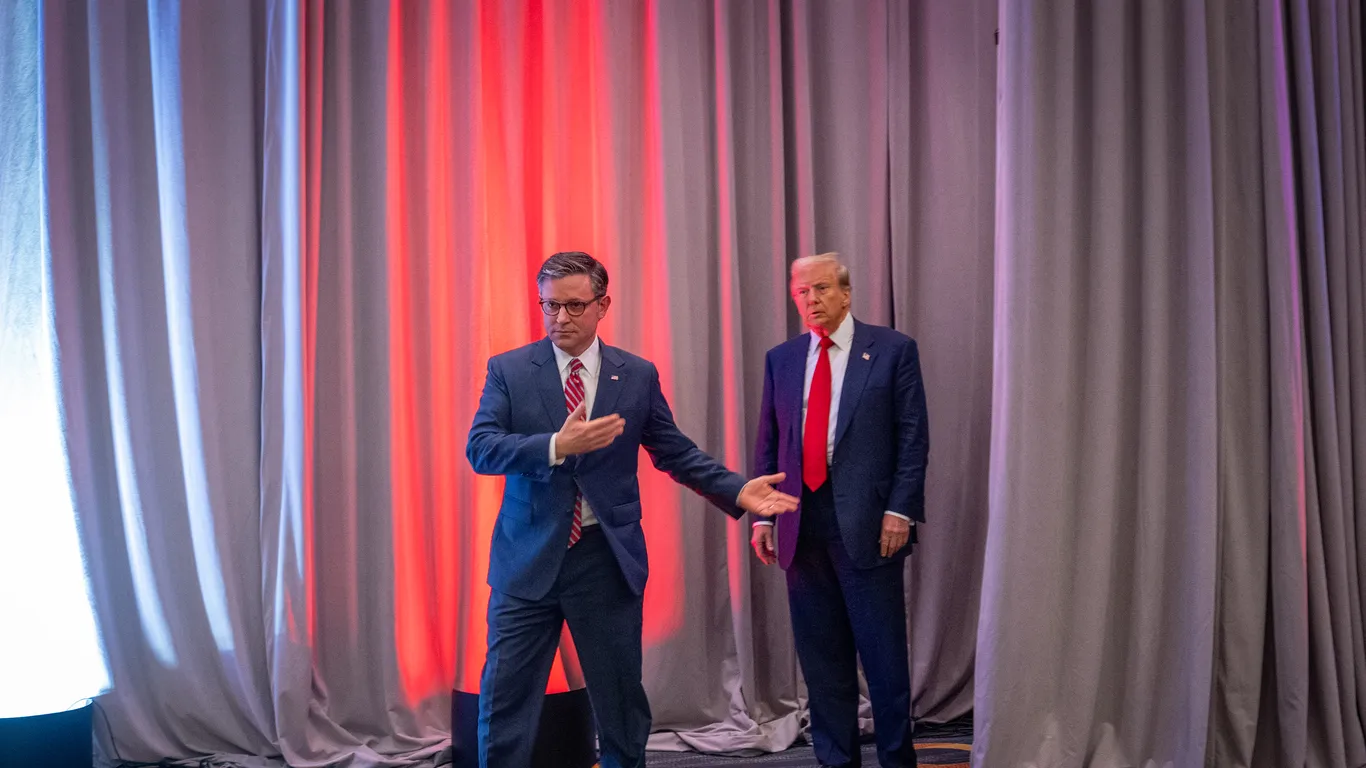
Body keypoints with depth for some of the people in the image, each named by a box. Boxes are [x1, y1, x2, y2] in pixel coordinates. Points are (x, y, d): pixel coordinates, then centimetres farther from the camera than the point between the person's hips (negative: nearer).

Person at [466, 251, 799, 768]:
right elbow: (480, 448, -11)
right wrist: (557, 447, -25)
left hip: (608, 559, 1)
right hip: (529, 558, -1)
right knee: (505, 697, 3)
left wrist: (737, 491, -4)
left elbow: (675, 452, 8)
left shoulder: (638, 375, 4)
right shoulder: (508, 370, 0)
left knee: (620, 696, 12)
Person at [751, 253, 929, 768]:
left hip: (867, 522, -3)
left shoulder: (892, 350, 1)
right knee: (821, 658, 11)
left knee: (884, 656, 4)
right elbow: (767, 445, 12)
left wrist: (900, 509, -10)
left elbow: (913, 437, -2)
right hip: (802, 525, 4)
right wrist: (761, 515, 6)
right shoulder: (781, 359, 12)